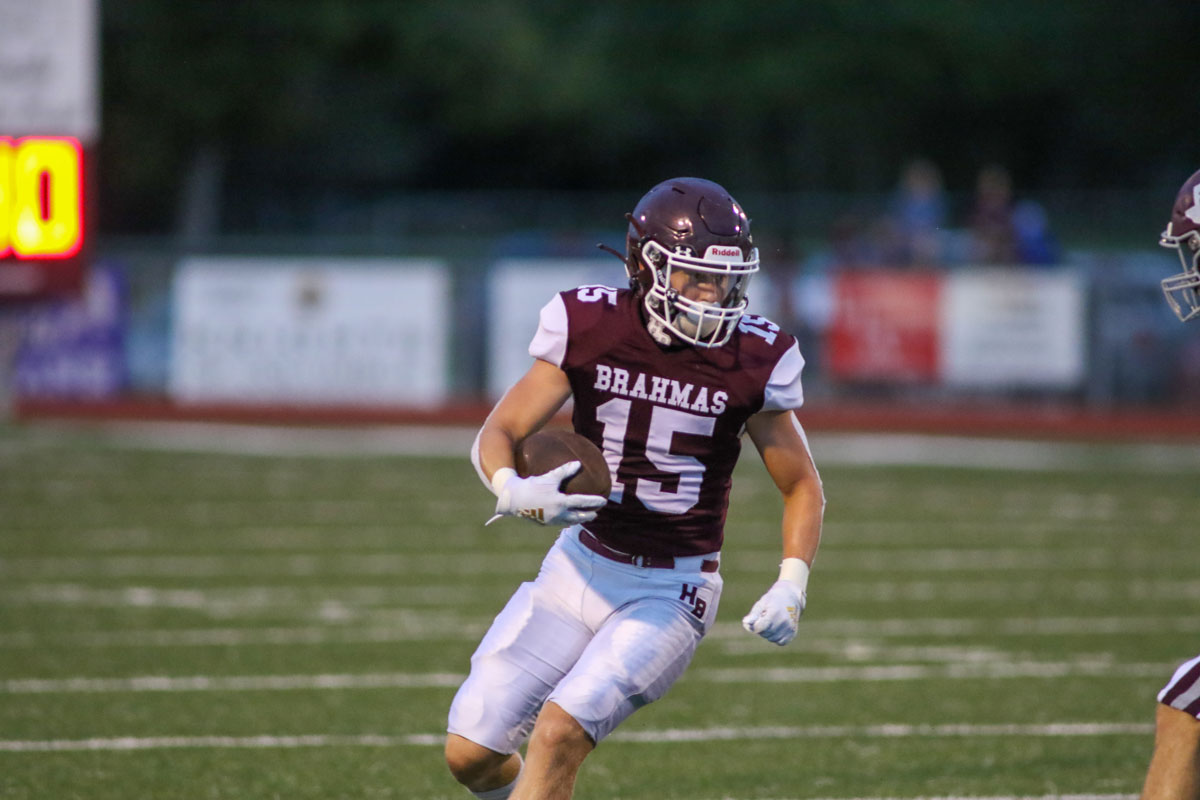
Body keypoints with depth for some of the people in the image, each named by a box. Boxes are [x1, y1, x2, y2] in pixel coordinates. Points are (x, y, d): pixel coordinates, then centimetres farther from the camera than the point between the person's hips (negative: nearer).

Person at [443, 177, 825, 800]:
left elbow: (802, 486, 3)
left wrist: (791, 589, -13)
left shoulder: (750, 361, -10)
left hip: (672, 591, -3)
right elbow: (497, 435, -6)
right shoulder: (589, 328, -9)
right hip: (582, 567, 3)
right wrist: (515, 493, -29)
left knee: (559, 735, -22)